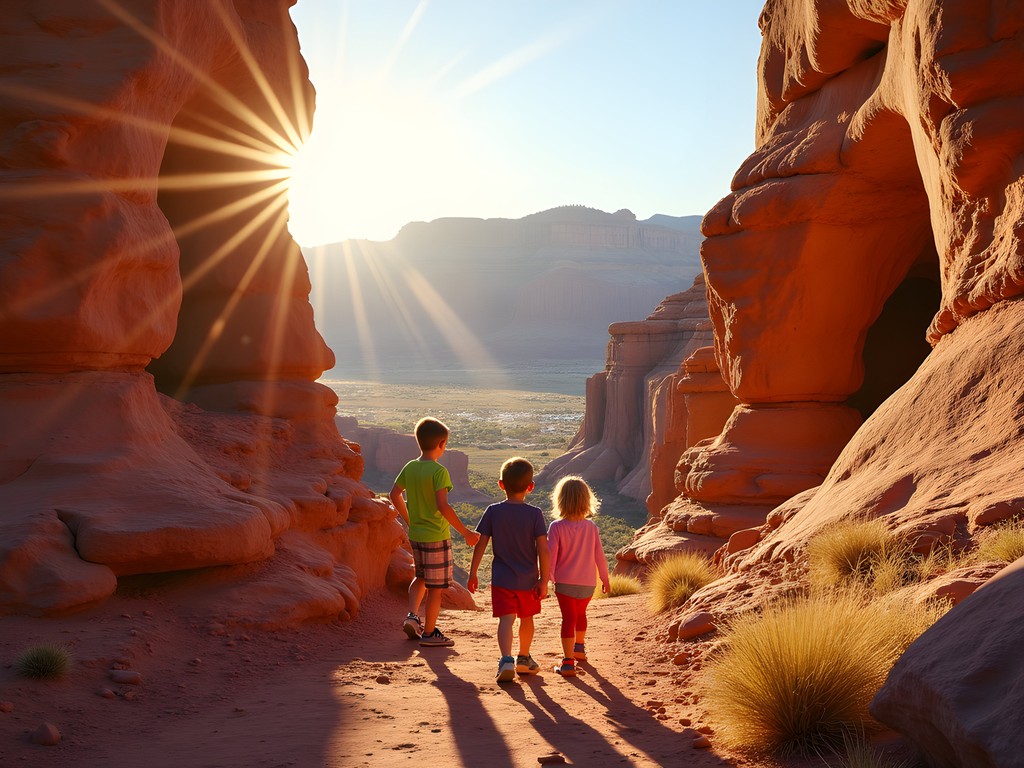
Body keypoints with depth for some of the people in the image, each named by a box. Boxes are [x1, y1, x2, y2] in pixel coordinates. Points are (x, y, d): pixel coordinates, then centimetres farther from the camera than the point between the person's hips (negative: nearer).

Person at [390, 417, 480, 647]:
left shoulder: (409, 468, 2)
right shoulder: (439, 471, -19)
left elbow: (394, 495, 8)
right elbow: (442, 506, -26)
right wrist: (465, 532, -20)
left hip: (415, 535, 7)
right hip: (437, 536, -7)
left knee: (422, 577, 25)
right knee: (436, 586, 6)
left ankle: (412, 616, 10)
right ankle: (429, 633, 13)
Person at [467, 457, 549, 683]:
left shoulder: (493, 511, -5)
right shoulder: (535, 514, -8)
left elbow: (480, 544, -4)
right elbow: (543, 549, -12)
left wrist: (473, 574, 5)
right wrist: (543, 580, -5)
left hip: (502, 579, -1)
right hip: (528, 579, 1)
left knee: (506, 620, -5)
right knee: (526, 618, 19)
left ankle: (506, 659, -27)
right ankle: (524, 659, 35)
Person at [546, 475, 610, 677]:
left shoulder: (556, 527, -13)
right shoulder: (591, 527, -5)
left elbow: (550, 555, -13)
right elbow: (599, 556, 0)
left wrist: (548, 578, -1)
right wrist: (605, 578, 13)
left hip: (565, 582, -3)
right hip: (588, 583, 3)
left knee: (568, 618, 1)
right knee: (580, 614, 25)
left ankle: (568, 662, -7)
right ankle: (579, 648, 46)